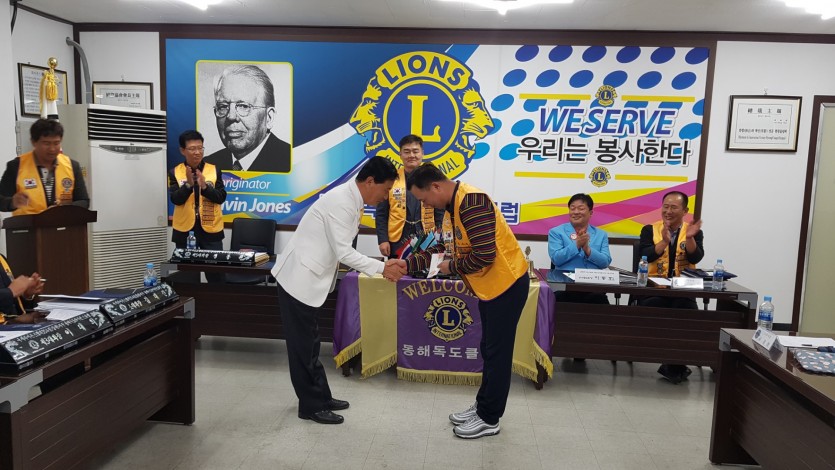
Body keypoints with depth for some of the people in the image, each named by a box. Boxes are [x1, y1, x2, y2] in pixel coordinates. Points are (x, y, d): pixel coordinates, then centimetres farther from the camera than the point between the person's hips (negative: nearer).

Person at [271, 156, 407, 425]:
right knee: (304, 345, 2)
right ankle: (311, 406, 14)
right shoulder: (341, 202, -22)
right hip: (299, 278, -10)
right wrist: (382, 268, -20)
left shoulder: (351, 200, 8)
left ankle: (319, 397, 29)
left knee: (309, 343, 18)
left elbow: (342, 250, 12)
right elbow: (344, 253, -23)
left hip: (308, 278, 10)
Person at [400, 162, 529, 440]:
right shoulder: (456, 204, 9)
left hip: (506, 284, -10)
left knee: (497, 352, 2)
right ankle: (483, 407, 31)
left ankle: (489, 419, 15)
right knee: (490, 350, 18)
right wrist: (408, 264, 5)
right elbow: (447, 247, 13)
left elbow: (484, 255, -28)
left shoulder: (471, 202, -24)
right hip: (491, 285, 10)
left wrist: (451, 268, -12)